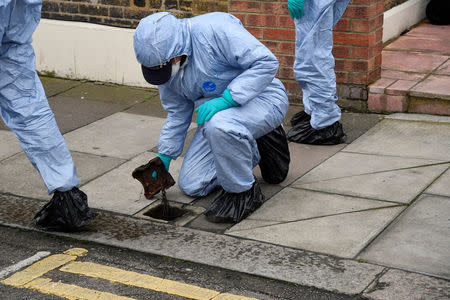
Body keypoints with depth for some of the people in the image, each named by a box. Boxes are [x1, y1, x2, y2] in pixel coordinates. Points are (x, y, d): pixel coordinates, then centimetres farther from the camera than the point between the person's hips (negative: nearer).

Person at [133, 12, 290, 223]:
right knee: (191, 186, 1)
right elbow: (177, 114, 11)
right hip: (217, 112, 8)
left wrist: (226, 99, -33)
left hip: (261, 98, -8)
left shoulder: (215, 29, -27)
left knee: (220, 125, -40)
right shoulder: (163, 60, -3)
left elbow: (266, 62, -28)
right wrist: (164, 157, 9)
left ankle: (244, 192, -15)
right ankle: (252, 152, 19)